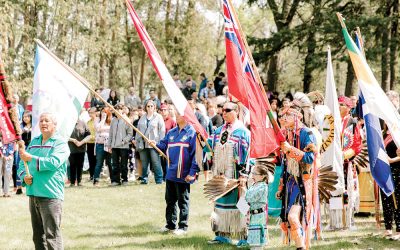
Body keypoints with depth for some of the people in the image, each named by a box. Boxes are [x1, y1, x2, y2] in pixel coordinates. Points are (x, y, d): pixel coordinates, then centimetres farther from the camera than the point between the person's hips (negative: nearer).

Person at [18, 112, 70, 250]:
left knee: (52, 235, -11)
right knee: (38, 235, 14)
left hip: (51, 195, -7)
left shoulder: (60, 143, -4)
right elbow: (22, 163, 17)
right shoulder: (34, 142, 17)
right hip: (33, 194, 7)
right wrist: (24, 176, -4)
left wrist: (31, 158, -17)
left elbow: (54, 162, -20)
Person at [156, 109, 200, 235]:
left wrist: (193, 172, -16)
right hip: (170, 173, 7)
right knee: (170, 200, 14)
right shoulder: (171, 133, 11)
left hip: (183, 176, -7)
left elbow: (196, 154, -13)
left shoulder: (192, 133, -10)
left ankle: (183, 226, 11)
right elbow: (163, 146, 17)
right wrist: (155, 145, -4)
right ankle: (170, 225, 24)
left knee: (183, 201, 3)